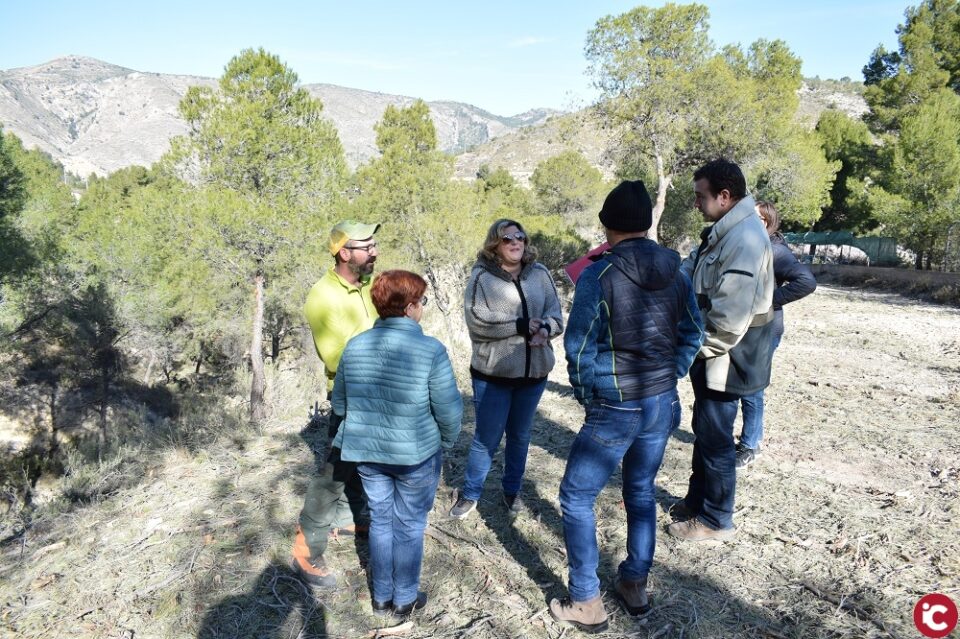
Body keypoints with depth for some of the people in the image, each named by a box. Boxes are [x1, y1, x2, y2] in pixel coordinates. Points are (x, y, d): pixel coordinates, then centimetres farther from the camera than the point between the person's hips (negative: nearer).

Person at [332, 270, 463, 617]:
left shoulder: (354, 346, -6)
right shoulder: (431, 349, -20)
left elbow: (339, 404, 4)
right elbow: (449, 410, -16)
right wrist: (446, 442, 4)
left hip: (367, 452, 4)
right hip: (416, 454, -4)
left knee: (381, 521, 21)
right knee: (409, 526, 16)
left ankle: (382, 596, 36)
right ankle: (405, 598, 32)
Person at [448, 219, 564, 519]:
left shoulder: (540, 274, 3)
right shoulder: (482, 276, -8)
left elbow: (555, 313, 4)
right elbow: (476, 320, -17)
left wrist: (544, 328, -19)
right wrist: (521, 326, -19)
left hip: (533, 371, 4)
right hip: (492, 373, -4)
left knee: (519, 435, 18)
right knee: (487, 437, 4)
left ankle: (512, 491, 37)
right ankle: (470, 494, 24)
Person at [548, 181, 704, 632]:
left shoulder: (598, 275, -17)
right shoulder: (676, 271, 1)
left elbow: (579, 347, -14)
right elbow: (692, 335, 8)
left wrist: (587, 395, 2)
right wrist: (666, 381, 16)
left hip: (615, 410, -6)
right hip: (663, 404, 6)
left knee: (576, 498, 10)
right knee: (641, 493, 23)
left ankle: (587, 604, 19)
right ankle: (635, 586, 37)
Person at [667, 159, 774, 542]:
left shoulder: (745, 239, -23)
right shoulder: (722, 232, 10)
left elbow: (730, 317, -26)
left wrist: (695, 349, -16)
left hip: (725, 359, -10)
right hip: (711, 357, 10)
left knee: (715, 438, 4)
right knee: (704, 431, 21)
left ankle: (716, 521, 21)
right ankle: (697, 500, 38)